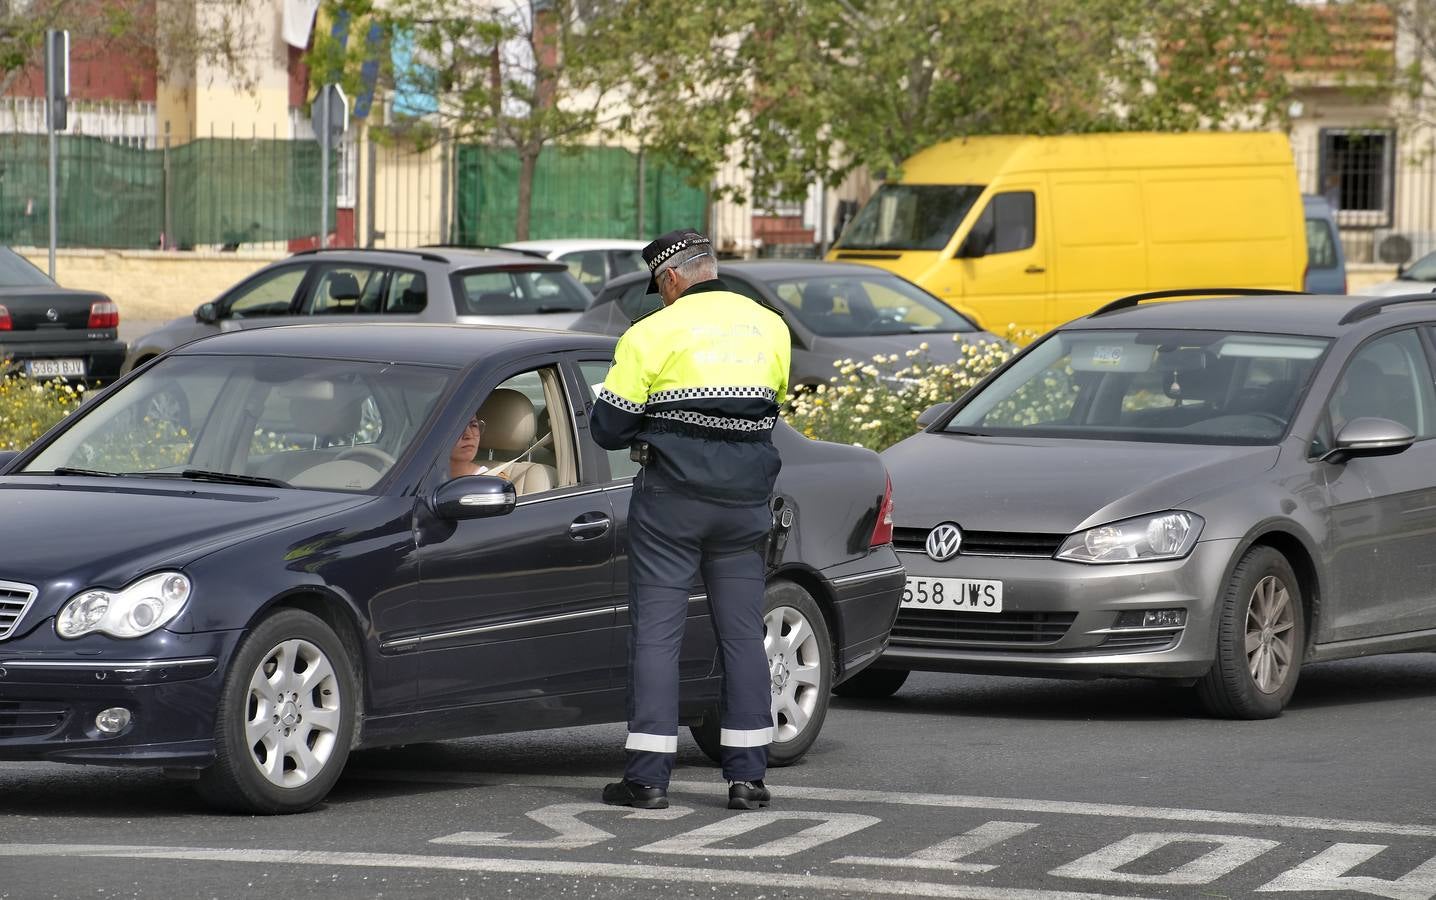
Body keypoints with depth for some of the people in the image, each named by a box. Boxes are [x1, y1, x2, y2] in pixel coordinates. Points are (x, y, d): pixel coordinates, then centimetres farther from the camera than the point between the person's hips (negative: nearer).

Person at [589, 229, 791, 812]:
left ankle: (648, 777, -3)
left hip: (671, 499, -4)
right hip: (745, 499, 4)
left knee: (656, 631, 0)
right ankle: (747, 776, 9)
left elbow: (607, 427, -5)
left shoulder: (655, 333, -7)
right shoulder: (770, 327, 9)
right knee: (743, 634, 9)